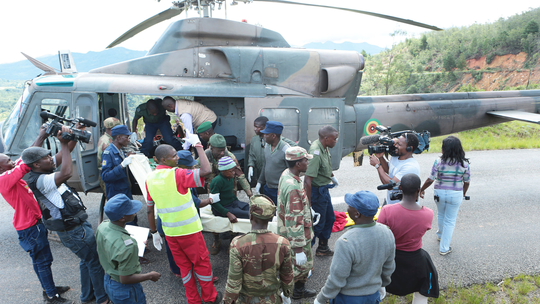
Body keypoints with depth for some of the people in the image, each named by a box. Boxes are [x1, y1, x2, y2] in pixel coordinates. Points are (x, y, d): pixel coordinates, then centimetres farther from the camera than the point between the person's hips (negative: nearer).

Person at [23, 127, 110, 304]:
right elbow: (67, 173, -43)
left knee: (87, 261, 23)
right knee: (95, 262, 5)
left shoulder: (44, 172, 4)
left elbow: (65, 154, 9)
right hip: (73, 231, -10)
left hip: (78, 224, 10)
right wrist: (63, 143, -34)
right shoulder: (39, 181, -26)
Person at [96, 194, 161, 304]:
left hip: (108, 281, 8)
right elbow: (125, 279, -28)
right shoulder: (127, 245, -38)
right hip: (125, 290, -7)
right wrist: (150, 276, -14)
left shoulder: (102, 226, -13)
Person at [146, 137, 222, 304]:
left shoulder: (150, 178, 1)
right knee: (202, 262, 14)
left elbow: (149, 210, 7)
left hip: (170, 232, 6)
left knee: (184, 265, 20)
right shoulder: (176, 174, -21)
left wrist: (154, 232, 17)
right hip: (189, 229, -6)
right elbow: (205, 170, -33)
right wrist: (198, 145, -23)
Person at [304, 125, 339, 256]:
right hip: (317, 191, -10)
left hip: (324, 190, 10)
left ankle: (323, 248, 39)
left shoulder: (325, 148, 1)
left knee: (329, 218, 21)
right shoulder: (316, 153, -29)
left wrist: (332, 176, 36)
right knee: (317, 223, 1)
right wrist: (308, 202, -32)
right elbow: (307, 180, -33)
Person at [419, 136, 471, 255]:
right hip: (456, 195, 0)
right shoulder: (464, 164, -11)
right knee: (450, 220, 11)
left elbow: (430, 179, -15)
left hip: (440, 193, 0)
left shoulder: (439, 162, -17)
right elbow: (467, 182, -1)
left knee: (440, 215, 26)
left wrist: (422, 189, 1)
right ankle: (444, 248, 17)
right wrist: (463, 194, 16)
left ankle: (440, 234, 51)